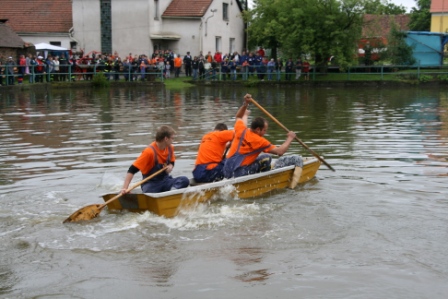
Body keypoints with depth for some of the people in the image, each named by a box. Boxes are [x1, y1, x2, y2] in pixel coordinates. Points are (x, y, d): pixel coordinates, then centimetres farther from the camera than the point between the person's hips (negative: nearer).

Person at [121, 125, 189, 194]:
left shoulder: (170, 148, 2)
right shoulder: (149, 151, -19)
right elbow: (132, 170, -22)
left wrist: (170, 167, -4)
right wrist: (125, 188, -31)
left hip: (165, 180, 6)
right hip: (151, 183, -6)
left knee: (185, 180, -23)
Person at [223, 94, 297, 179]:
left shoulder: (240, 130, 7)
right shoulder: (259, 141, -11)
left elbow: (238, 117, 32)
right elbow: (280, 152, -11)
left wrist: (245, 104, 22)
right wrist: (290, 138, 3)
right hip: (239, 174, -8)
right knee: (266, 158, -3)